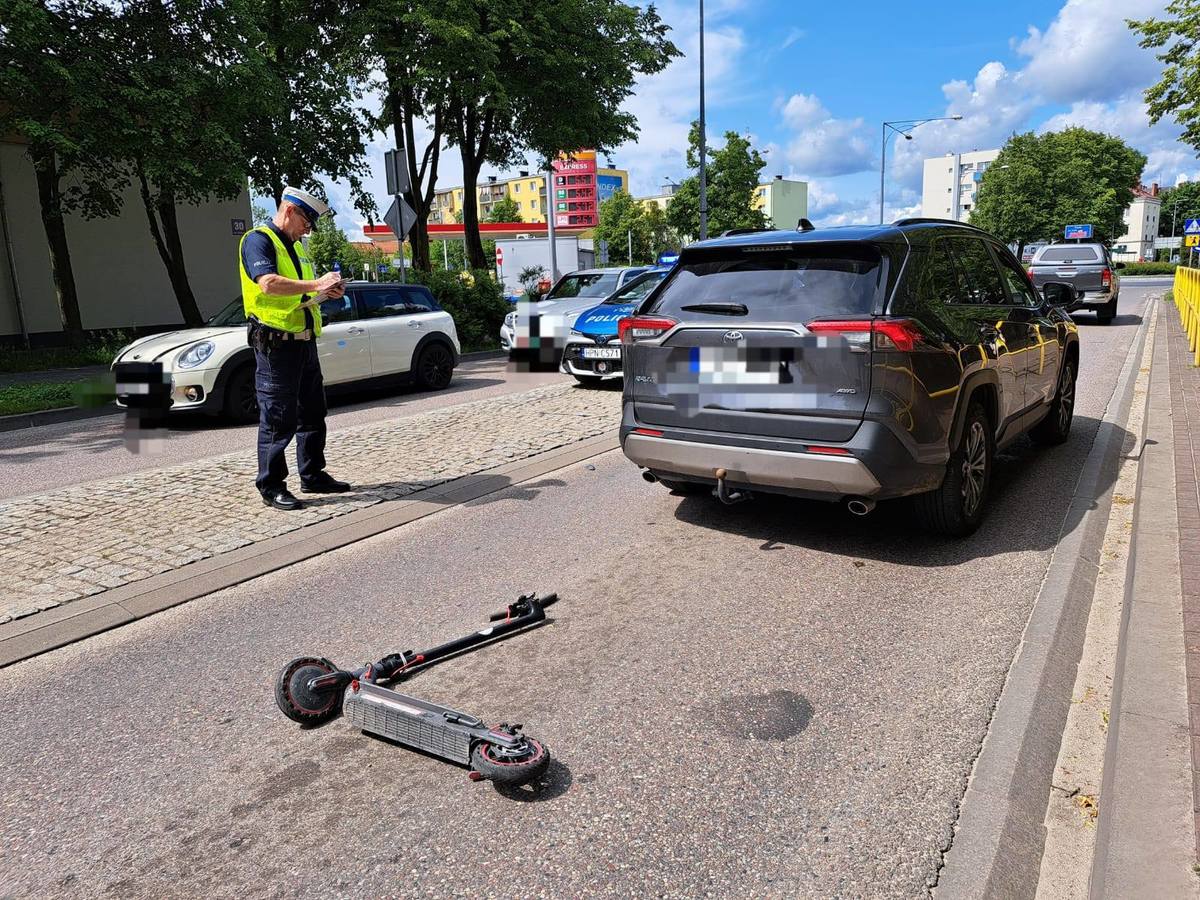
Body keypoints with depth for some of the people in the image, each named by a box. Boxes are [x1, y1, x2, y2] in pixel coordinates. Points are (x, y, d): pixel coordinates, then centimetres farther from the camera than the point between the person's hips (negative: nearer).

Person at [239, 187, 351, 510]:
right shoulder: (258, 240, -8)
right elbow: (268, 284, -24)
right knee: (278, 419, -4)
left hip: (305, 341, 9)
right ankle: (271, 486, 5)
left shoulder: (296, 246, 20)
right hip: (276, 343, -9)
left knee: (312, 413, 14)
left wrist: (325, 291, 7)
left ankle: (312, 475, 25)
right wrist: (316, 284, -20)